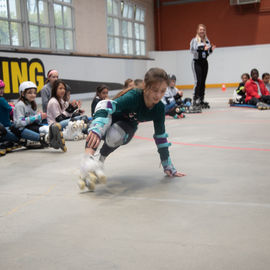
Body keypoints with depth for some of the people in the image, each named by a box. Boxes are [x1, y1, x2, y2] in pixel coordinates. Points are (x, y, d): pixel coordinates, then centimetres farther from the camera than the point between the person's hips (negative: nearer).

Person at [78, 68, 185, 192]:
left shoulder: (159, 108, -19)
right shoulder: (134, 96, -34)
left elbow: (160, 136, -7)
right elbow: (108, 105, -50)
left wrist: (168, 167, -6)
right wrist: (96, 129, -69)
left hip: (127, 127, 3)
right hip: (110, 120, -3)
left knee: (114, 135, -37)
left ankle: (99, 162, -10)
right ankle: (87, 160, -53)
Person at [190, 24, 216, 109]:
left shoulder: (207, 41, 11)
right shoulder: (194, 40, -4)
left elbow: (208, 53, 16)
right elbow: (192, 51, -16)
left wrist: (211, 50, -5)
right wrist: (202, 49, -26)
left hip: (204, 62, 6)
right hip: (197, 62, -5)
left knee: (203, 82, 7)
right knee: (198, 81, -13)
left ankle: (202, 100, 13)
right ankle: (195, 99, -9)